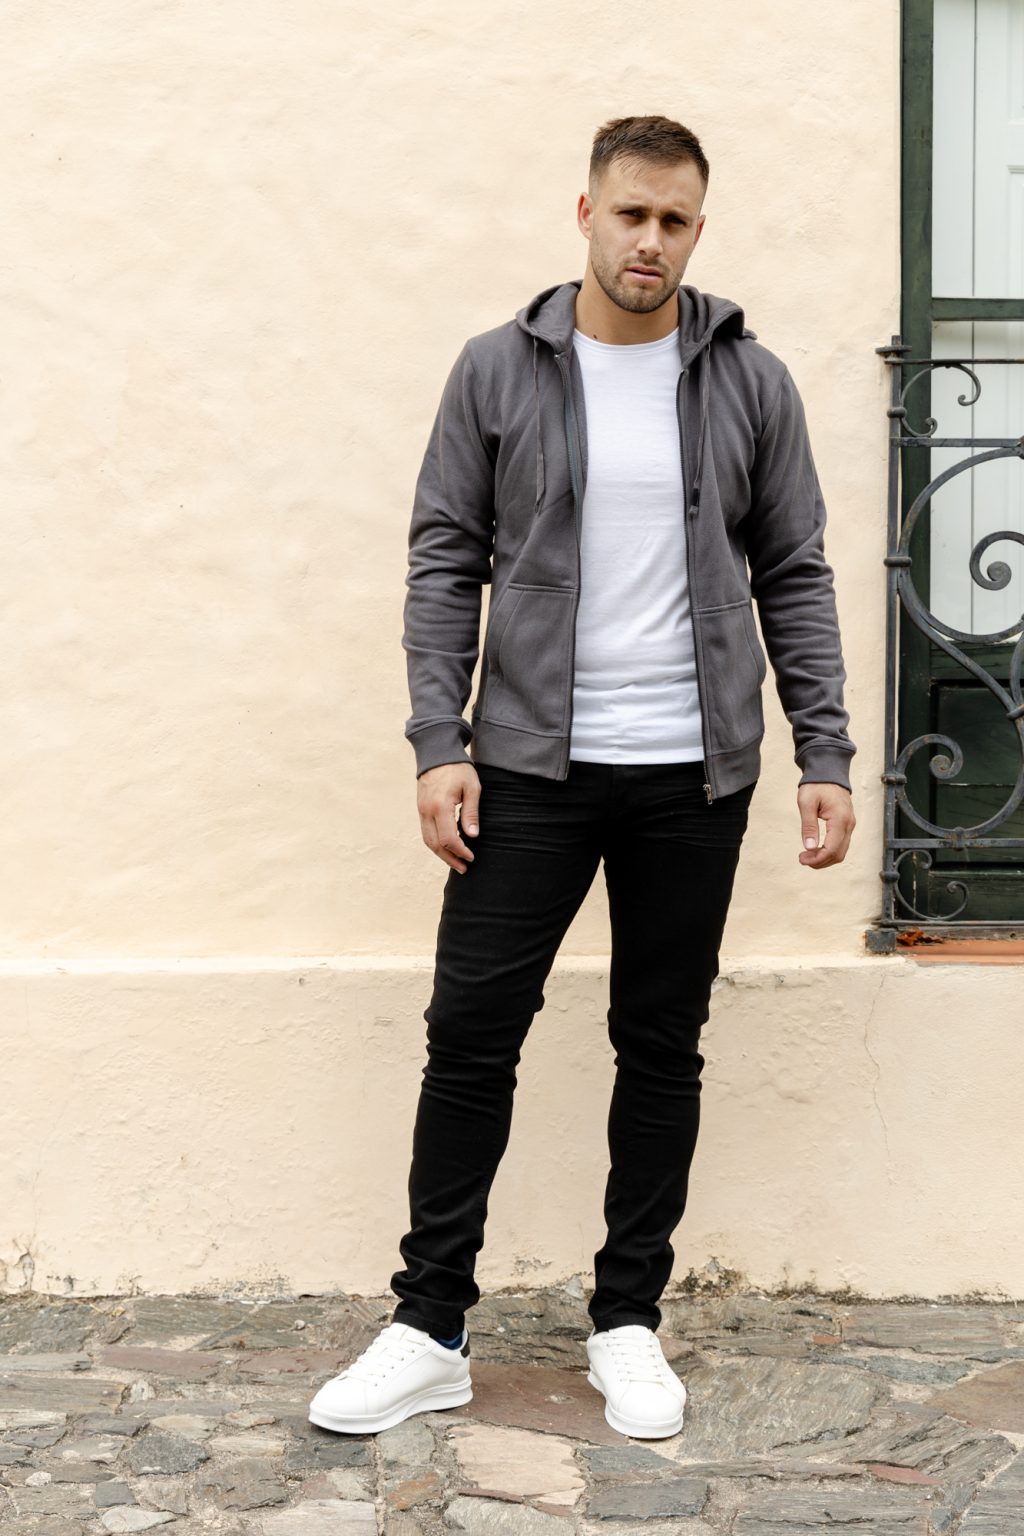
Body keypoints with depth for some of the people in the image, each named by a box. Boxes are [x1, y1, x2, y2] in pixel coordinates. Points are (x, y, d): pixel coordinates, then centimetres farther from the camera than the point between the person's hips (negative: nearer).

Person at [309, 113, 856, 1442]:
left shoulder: (751, 382, 3)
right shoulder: (499, 370, 1)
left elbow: (794, 577, 5)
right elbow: (445, 565, 1)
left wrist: (826, 756, -1)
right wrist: (439, 744, -8)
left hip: (694, 777, 1)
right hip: (531, 768, -1)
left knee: (663, 1050, 8)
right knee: (471, 1035, 0)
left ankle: (629, 1322, 23)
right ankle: (431, 1330, 13)